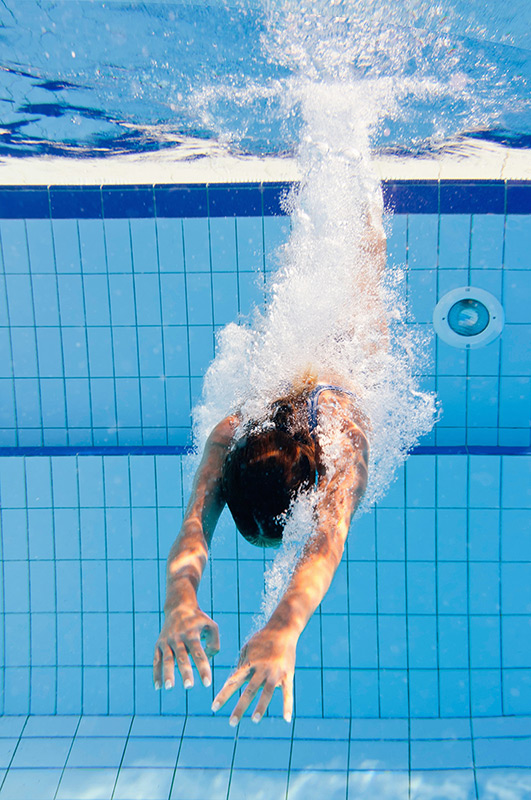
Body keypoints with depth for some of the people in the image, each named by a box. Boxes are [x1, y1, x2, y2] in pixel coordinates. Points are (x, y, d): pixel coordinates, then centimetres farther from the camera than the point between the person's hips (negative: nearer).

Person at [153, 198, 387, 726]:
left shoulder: (342, 441, -52)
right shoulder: (227, 438, -46)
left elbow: (328, 542, -67)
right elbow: (194, 529, -58)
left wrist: (285, 627, -84)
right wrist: (179, 600, -80)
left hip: (348, 377, 0)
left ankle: (367, 231, 59)